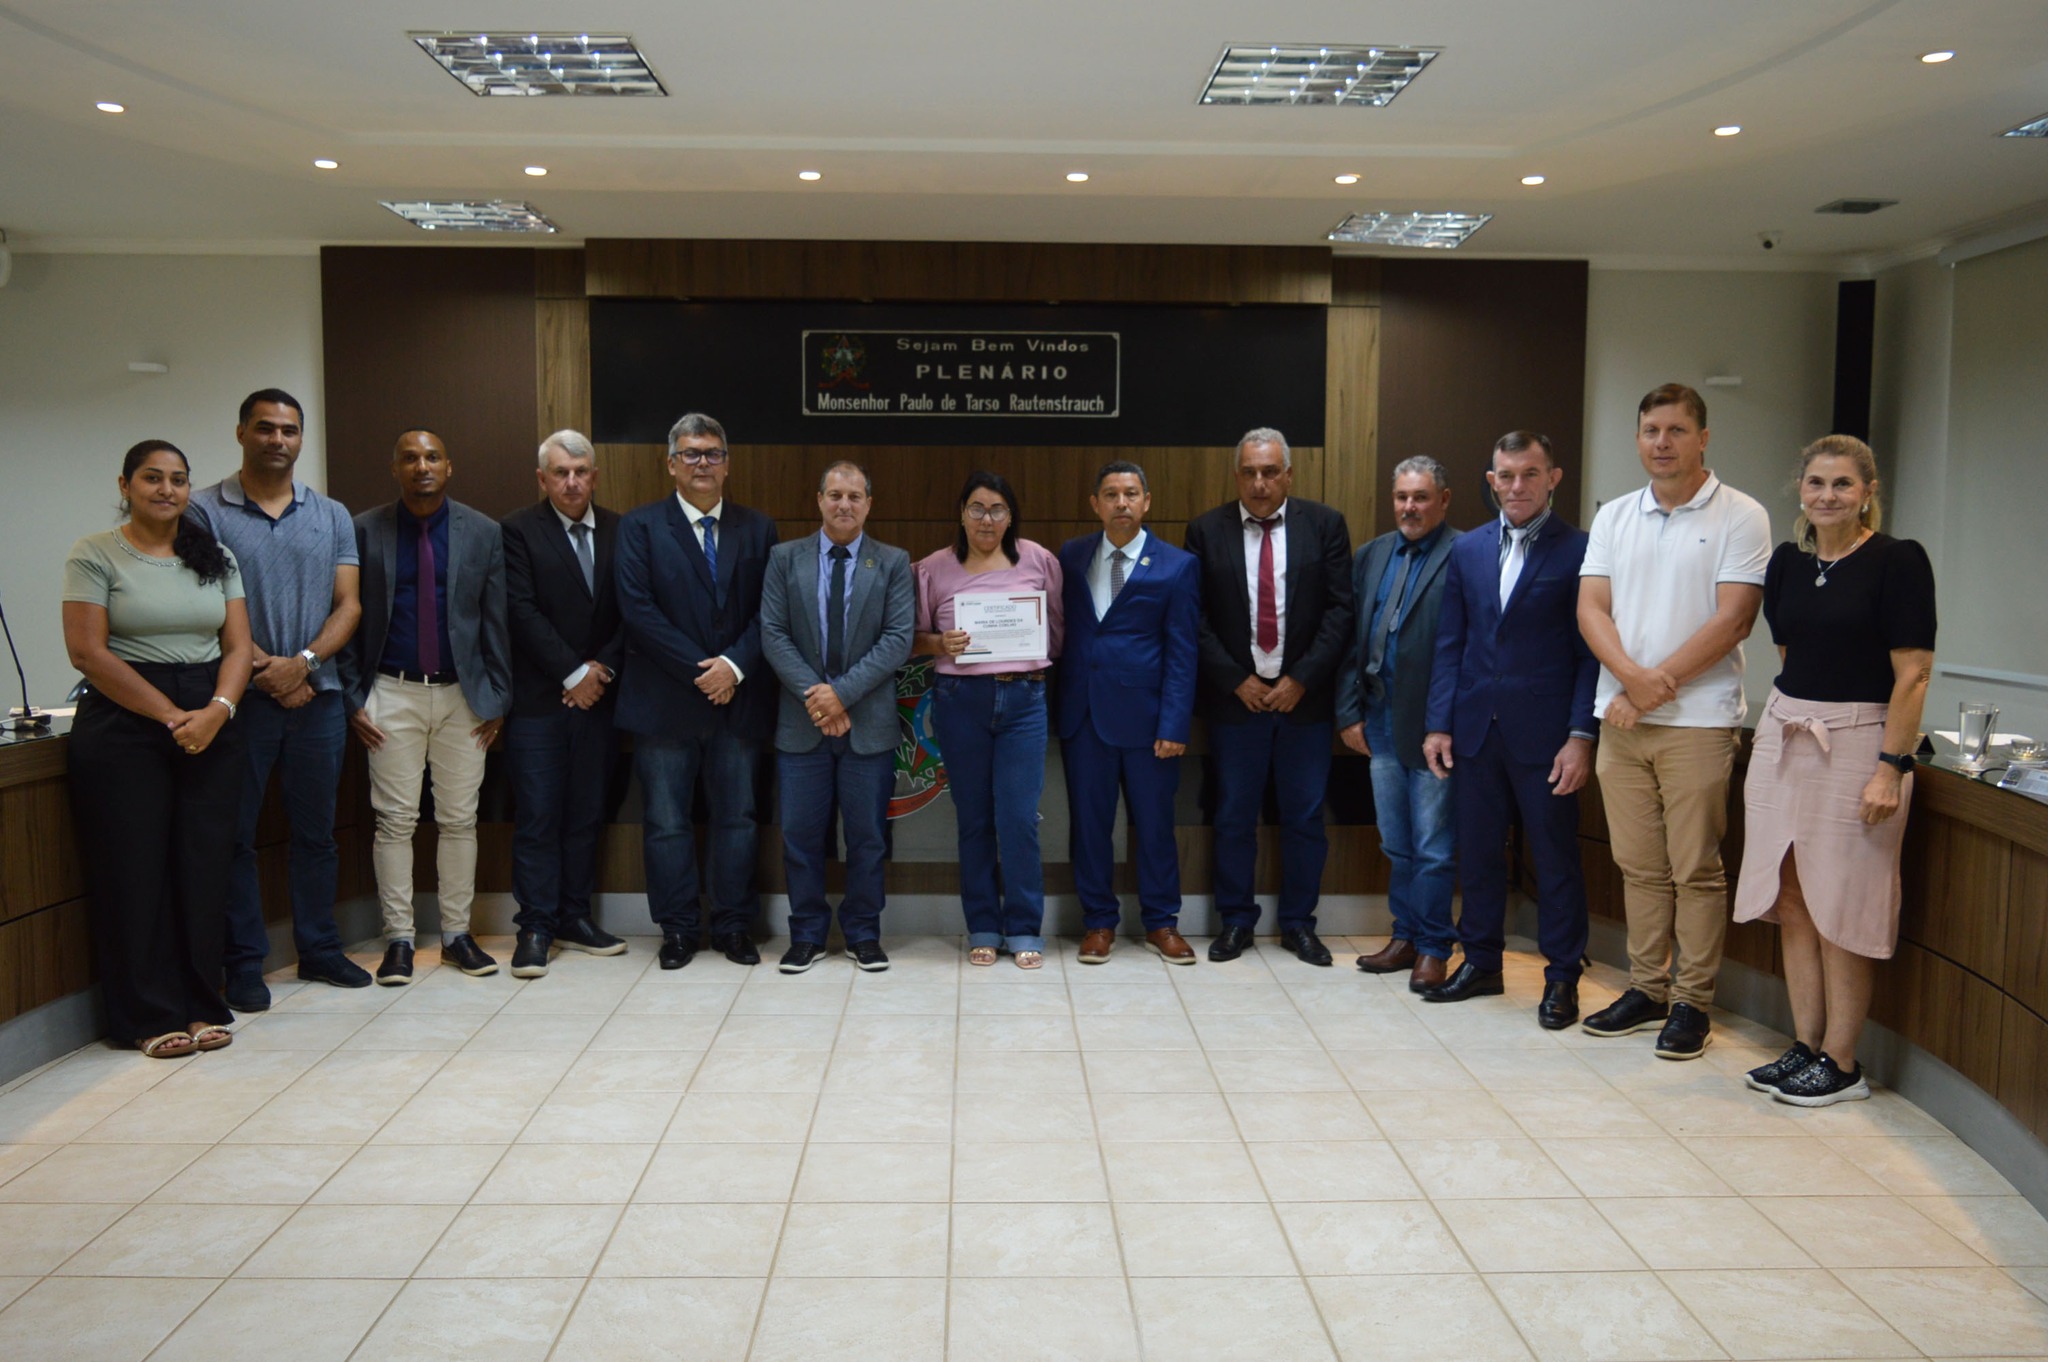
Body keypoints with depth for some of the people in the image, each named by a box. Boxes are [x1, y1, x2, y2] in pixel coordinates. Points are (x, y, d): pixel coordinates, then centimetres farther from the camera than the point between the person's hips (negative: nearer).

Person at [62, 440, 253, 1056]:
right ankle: (150, 1017, 9)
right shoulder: (95, 555, 0)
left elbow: (238, 646, 7)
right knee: (136, 872, 0)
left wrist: (216, 711, -12)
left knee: (203, 868, 3)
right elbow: (87, 651, -8)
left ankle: (200, 1006, 13)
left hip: (210, 725, 4)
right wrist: (172, 716, -13)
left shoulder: (217, 558, 12)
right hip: (123, 727, -3)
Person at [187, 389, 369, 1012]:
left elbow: (348, 603, 5)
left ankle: (319, 949, 22)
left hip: (317, 696, 3)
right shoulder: (204, 511, 0)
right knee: (235, 834, 3)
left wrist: (303, 662, -10)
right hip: (239, 697, -3)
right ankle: (243, 964, 12)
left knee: (316, 831, 10)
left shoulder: (332, 516, 11)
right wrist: (264, 673, -11)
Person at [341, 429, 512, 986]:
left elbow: (496, 621, 4)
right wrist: (353, 698, -2)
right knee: (395, 820, 1)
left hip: (463, 694, 1)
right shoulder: (364, 531, 2)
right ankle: (398, 939, 10)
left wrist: (498, 697, 0)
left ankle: (456, 934, 16)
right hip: (392, 693, -1)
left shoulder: (483, 532, 4)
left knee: (459, 819, 6)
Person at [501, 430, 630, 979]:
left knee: (587, 815, 9)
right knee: (537, 819, -1)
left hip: (596, 697, 4)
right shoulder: (518, 531, -3)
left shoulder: (618, 531, 9)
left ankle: (575, 917, 19)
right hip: (537, 701, -4)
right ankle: (536, 928, 7)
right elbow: (523, 611, -10)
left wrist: (602, 670, -6)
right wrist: (573, 674, -11)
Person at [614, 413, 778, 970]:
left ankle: (733, 926, 18)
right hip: (664, 702, -2)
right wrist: (699, 671, -13)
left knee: (737, 818, 8)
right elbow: (637, 609, -8)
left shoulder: (757, 529, 9)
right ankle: (677, 929, 16)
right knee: (666, 822, 4)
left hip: (739, 699, 2)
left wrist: (735, 665, -12)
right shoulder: (641, 526, 2)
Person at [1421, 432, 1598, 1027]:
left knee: (1555, 856, 4)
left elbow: (1591, 653, -6)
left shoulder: (1578, 551, -5)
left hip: (1544, 733, -4)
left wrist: (1581, 736, -12)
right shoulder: (1468, 550, 10)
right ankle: (1480, 961, 27)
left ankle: (1562, 977, 17)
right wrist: (1440, 723, 5)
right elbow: (1450, 644, 11)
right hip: (1476, 730, 5)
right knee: (1477, 850, 12)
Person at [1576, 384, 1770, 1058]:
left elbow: (1732, 620, -11)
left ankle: (1691, 1002, 10)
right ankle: (1646, 990, 21)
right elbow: (1591, 609, 3)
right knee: (1639, 865, 11)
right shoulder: (1613, 517, 12)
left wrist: (1654, 688, -13)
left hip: (1697, 720, -4)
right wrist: (1632, 675, -14)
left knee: (1695, 869, 0)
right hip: (1621, 718, 5)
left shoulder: (1740, 517, -3)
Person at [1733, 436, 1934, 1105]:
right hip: (1784, 737, 6)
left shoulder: (1898, 561, -8)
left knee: (1842, 909, -1)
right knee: (1792, 901, 9)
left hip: (1859, 742, -6)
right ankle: (1805, 1046, 19)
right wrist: (1781, 726, 14)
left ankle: (1842, 1064, 10)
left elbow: (1913, 674, -12)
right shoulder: (1787, 562, 9)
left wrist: (1891, 767, -17)